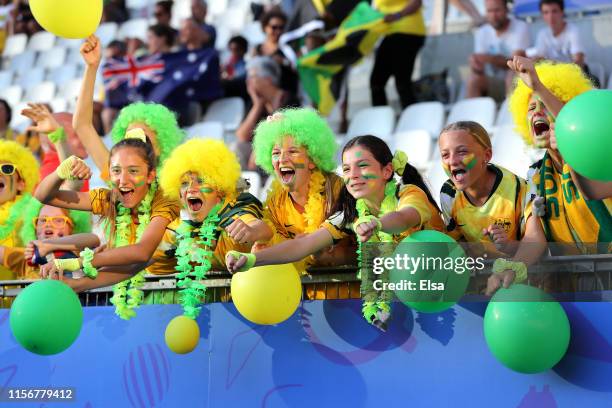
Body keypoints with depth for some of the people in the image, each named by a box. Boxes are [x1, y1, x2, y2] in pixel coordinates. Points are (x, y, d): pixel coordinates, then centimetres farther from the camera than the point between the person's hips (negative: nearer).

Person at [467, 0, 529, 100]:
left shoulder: (520, 27, -9)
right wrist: (476, 65, -30)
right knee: (473, 79, -24)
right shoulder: (481, 33, 3)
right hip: (492, 84, 3)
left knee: (514, 74, -33)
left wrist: (490, 59, -34)